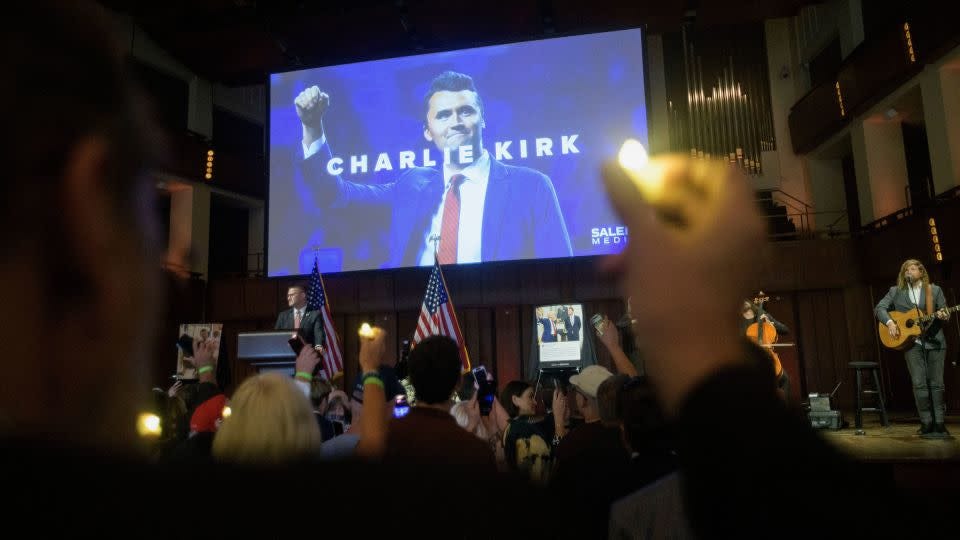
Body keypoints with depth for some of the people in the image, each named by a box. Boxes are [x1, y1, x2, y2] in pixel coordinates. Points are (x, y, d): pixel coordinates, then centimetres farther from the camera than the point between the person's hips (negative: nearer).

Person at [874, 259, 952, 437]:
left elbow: (945, 313, 11)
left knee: (936, 383, 0)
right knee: (919, 384, -5)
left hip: (935, 342, 1)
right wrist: (889, 322, -13)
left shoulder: (935, 290, 11)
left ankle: (939, 424, 6)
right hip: (911, 342, 0)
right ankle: (926, 424, 1)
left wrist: (944, 316, -13)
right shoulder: (895, 291, 10)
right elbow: (879, 308, 4)